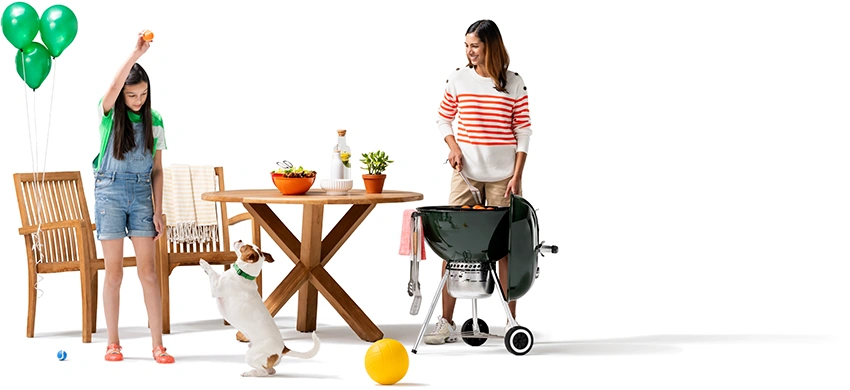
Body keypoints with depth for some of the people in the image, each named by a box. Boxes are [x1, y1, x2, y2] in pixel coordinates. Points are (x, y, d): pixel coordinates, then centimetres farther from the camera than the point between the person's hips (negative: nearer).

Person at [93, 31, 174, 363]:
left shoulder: (154, 122, 6)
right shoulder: (109, 114, -2)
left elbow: (157, 170, 8)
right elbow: (113, 86, -26)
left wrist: (158, 212, 2)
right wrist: (135, 54, -35)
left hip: (142, 195, 2)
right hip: (110, 193, -2)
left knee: (148, 271, -2)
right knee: (114, 273, 2)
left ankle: (158, 345, -1)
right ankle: (113, 343, 12)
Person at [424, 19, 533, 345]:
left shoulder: (514, 84, -1)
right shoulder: (458, 79, 3)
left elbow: (523, 133, 0)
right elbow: (443, 120, 13)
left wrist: (517, 176, -7)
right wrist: (453, 147, -5)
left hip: (503, 175, -1)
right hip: (466, 172, 2)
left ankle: (512, 322, 12)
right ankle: (446, 323, 3)